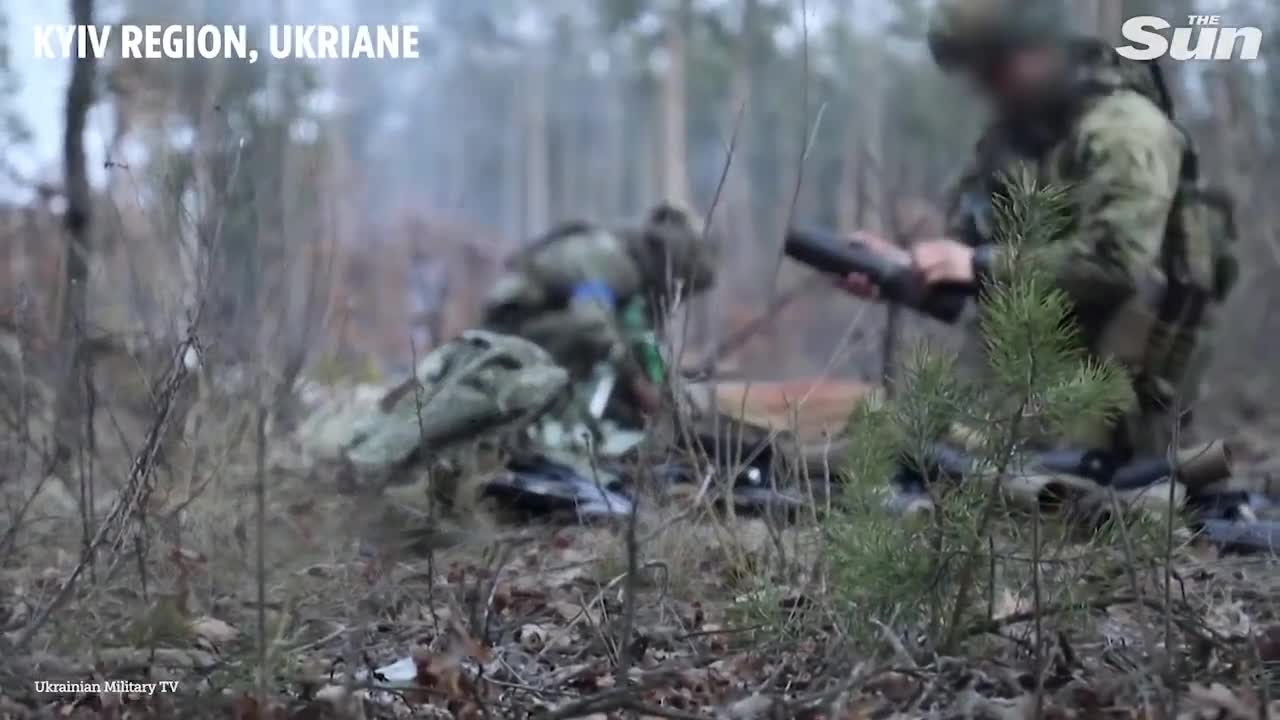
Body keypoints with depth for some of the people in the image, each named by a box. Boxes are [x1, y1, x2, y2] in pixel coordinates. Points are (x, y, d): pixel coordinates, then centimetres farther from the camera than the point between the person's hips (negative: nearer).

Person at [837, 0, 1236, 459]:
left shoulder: (1123, 127, -16)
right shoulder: (1010, 133, 10)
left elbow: (1116, 261, -27)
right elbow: (968, 244, 13)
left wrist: (982, 265, -25)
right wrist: (901, 264, -8)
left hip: (1116, 384, -8)